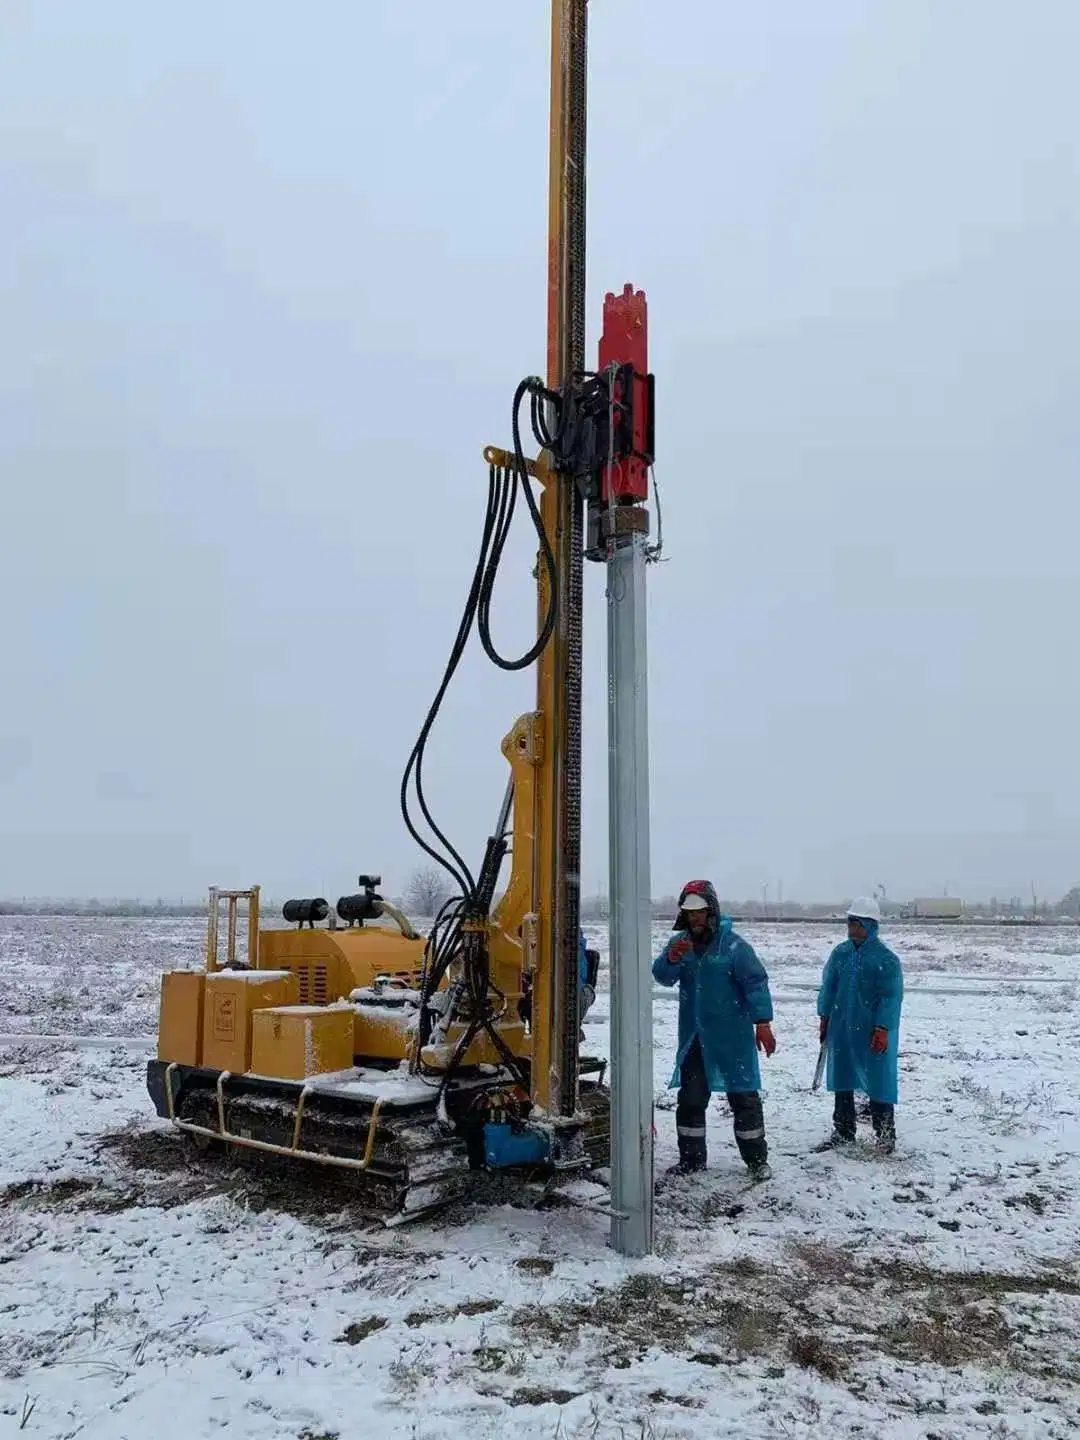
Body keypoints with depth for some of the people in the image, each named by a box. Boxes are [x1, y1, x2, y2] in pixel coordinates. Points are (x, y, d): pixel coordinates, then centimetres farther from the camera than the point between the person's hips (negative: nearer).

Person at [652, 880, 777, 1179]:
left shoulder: (732, 944, -13)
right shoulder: (679, 942, 2)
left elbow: (755, 982, -14)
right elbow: (662, 976, -6)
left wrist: (763, 1023, -18)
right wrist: (672, 958, -27)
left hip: (732, 1036, -4)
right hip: (693, 1036, 5)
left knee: (744, 1097, 5)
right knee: (690, 1098, 11)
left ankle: (757, 1159, 19)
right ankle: (691, 1158, 24)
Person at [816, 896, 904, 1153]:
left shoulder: (885, 958, -12)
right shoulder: (840, 953, 4)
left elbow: (891, 996, -13)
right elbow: (828, 987, 11)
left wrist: (882, 1030, -16)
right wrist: (824, 1018, 10)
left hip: (873, 1033, -5)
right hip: (841, 1029, 6)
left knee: (879, 1083, 3)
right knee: (841, 1081, 13)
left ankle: (885, 1135, 19)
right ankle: (843, 1132, 27)